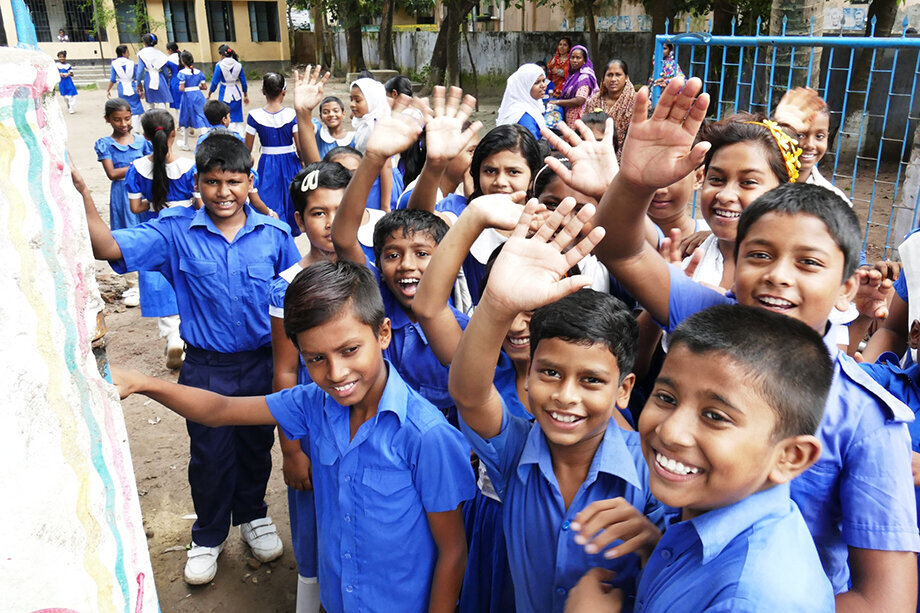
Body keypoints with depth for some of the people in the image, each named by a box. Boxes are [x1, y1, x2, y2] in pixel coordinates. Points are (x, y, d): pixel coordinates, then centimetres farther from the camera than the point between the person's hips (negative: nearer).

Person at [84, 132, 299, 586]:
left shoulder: (274, 235, -6)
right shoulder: (176, 231, -8)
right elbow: (110, 248, -18)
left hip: (261, 364, 1)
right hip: (205, 368, -1)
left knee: (256, 446, 19)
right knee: (209, 454, 14)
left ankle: (252, 515, 46)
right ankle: (208, 535, 39)